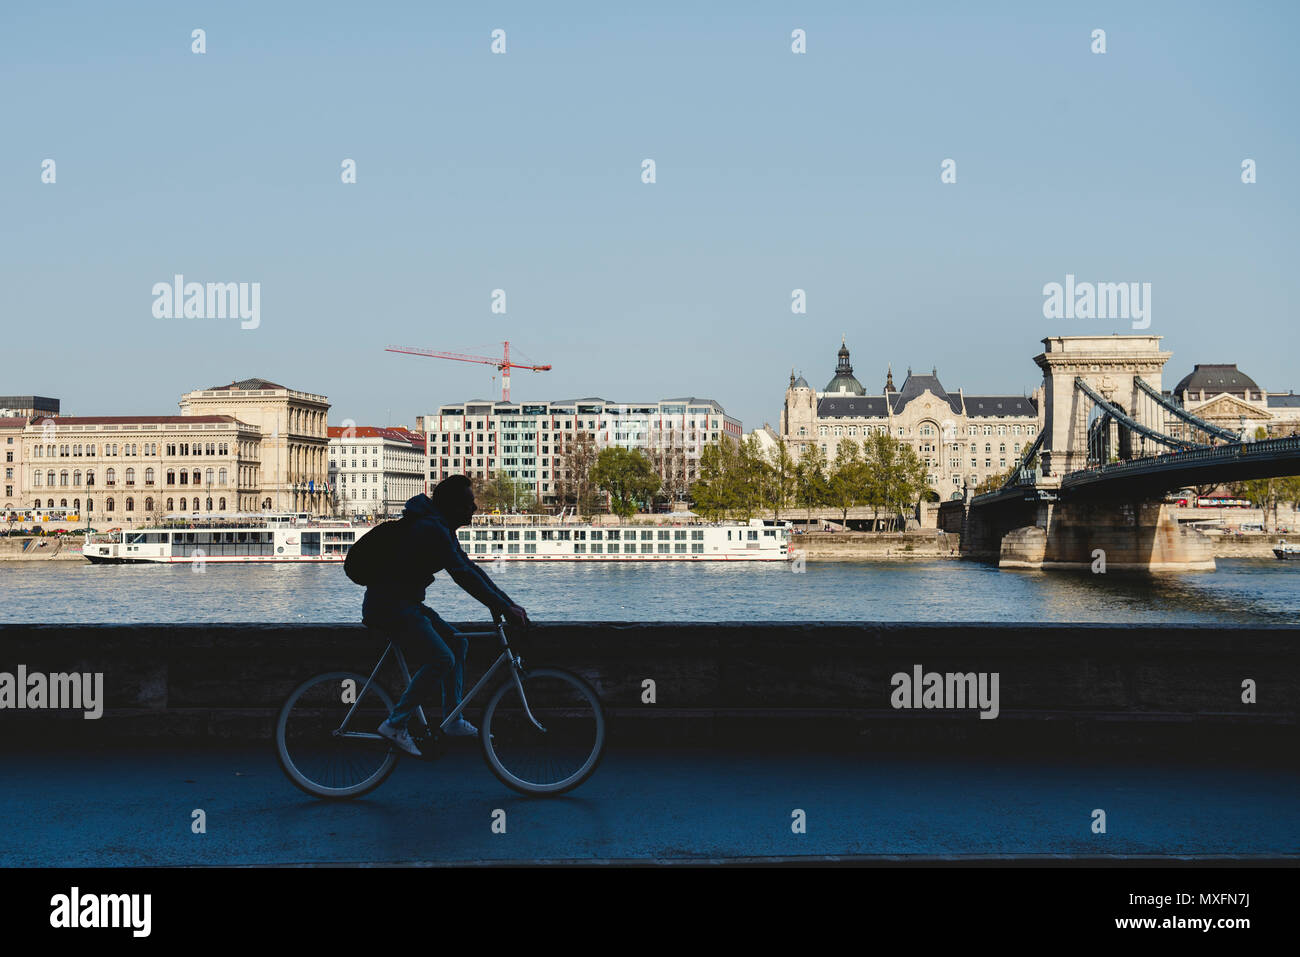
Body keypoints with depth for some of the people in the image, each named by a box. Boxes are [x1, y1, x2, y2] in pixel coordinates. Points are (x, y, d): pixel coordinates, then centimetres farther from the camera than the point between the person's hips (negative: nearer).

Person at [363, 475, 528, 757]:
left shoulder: (442, 528, 13)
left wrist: (508, 603, 9)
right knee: (441, 659, -18)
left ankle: (452, 720, 13)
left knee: (457, 643, 10)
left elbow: (469, 568, 15)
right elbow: (463, 575, -26)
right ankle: (395, 724, -9)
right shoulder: (431, 528, -20)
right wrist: (504, 608, -24)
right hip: (388, 605, -11)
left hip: (404, 603, 11)